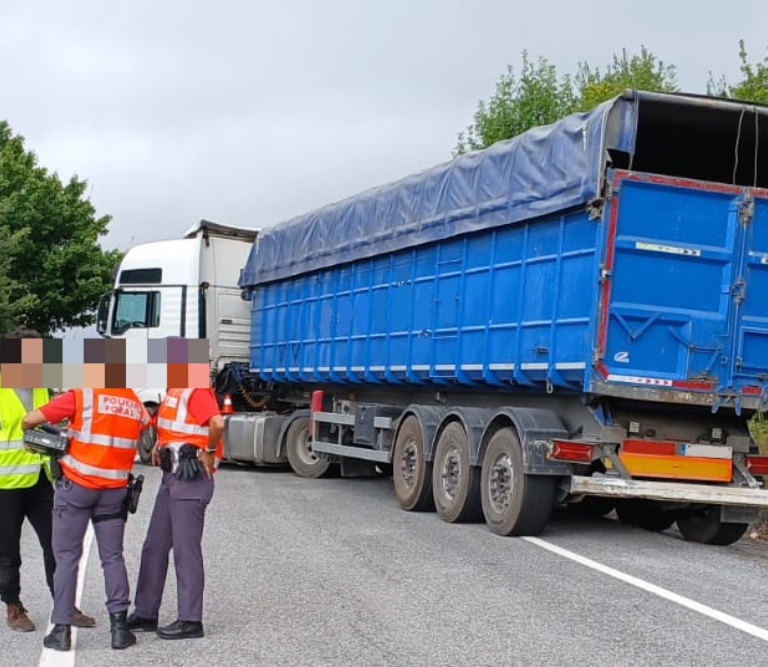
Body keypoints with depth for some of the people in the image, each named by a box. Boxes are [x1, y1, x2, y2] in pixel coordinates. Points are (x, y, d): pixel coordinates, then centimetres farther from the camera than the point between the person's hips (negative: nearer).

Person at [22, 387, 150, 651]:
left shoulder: (82, 395, -10)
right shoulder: (136, 404, 4)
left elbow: (30, 419, -11)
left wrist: (29, 432, 13)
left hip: (76, 486, -3)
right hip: (114, 490, 3)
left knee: (66, 557, 6)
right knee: (113, 557, 11)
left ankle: (62, 630, 5)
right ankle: (119, 626, 7)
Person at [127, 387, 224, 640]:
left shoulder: (196, 390, -17)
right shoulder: (174, 390, 14)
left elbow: (217, 423, -33)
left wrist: (209, 452, -18)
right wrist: (161, 445, 14)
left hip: (191, 480, -10)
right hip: (171, 477, 10)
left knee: (186, 550, -4)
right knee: (154, 546, 14)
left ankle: (190, 621, 4)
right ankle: (145, 613, 24)